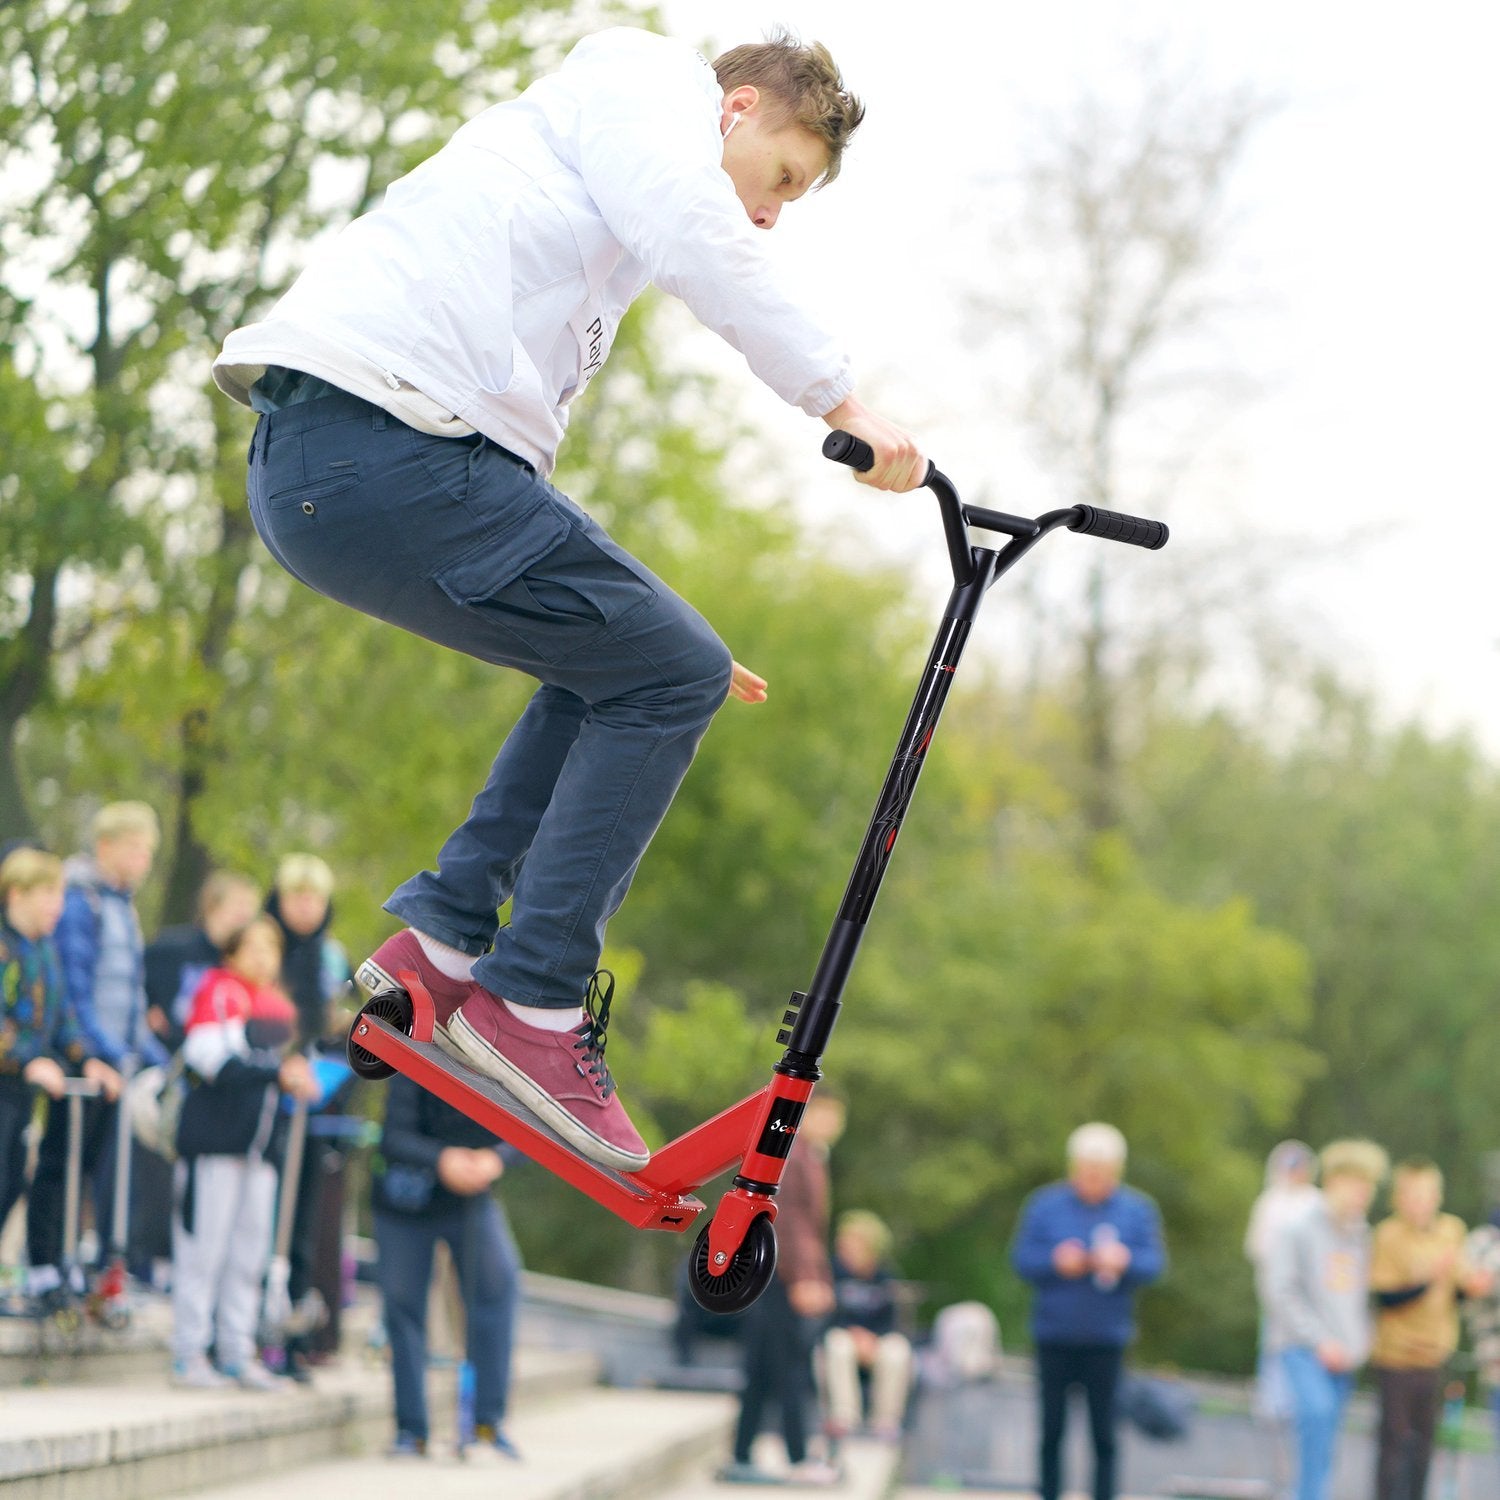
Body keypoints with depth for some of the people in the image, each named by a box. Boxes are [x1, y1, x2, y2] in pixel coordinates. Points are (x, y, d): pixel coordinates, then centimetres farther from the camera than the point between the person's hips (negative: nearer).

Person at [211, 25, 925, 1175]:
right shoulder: (646, 77, 7)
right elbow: (696, 240, -14)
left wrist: (660, 641, 33)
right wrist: (846, 403, -15)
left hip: (308, 465, 10)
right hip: (383, 442, -10)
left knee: (618, 667, 20)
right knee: (673, 674, -4)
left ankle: (442, 943, 13)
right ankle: (531, 1002, -6)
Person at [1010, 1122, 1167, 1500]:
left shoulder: (1137, 1210, 3)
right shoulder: (1045, 1205, 2)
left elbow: (1154, 1263, -2)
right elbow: (1022, 1258, 1)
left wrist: (1125, 1262, -22)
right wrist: (1056, 1262, -17)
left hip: (1107, 1339, -1)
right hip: (1055, 1337, 1)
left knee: (1104, 1433, -2)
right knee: (1052, 1429, 6)